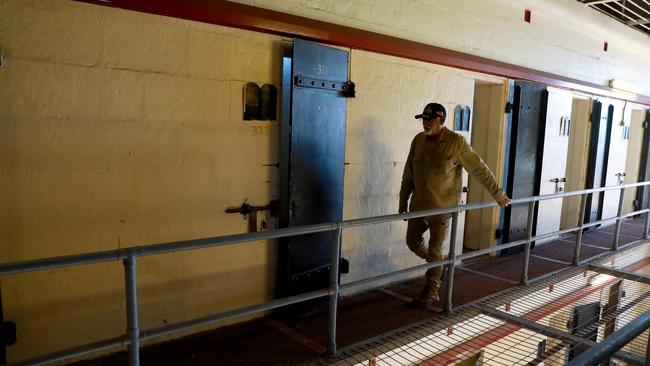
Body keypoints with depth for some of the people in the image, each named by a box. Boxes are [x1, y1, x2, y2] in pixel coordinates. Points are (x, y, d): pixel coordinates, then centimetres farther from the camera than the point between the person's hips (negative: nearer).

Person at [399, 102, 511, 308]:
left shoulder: (456, 142, -13)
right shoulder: (418, 140, 1)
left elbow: (479, 170, -8)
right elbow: (408, 174, 8)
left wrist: (498, 195, -3)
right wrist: (403, 200, 10)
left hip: (442, 207, -5)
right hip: (418, 205, 6)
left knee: (435, 249, 1)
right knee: (412, 241, 14)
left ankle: (431, 292, 18)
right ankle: (437, 266, 41)